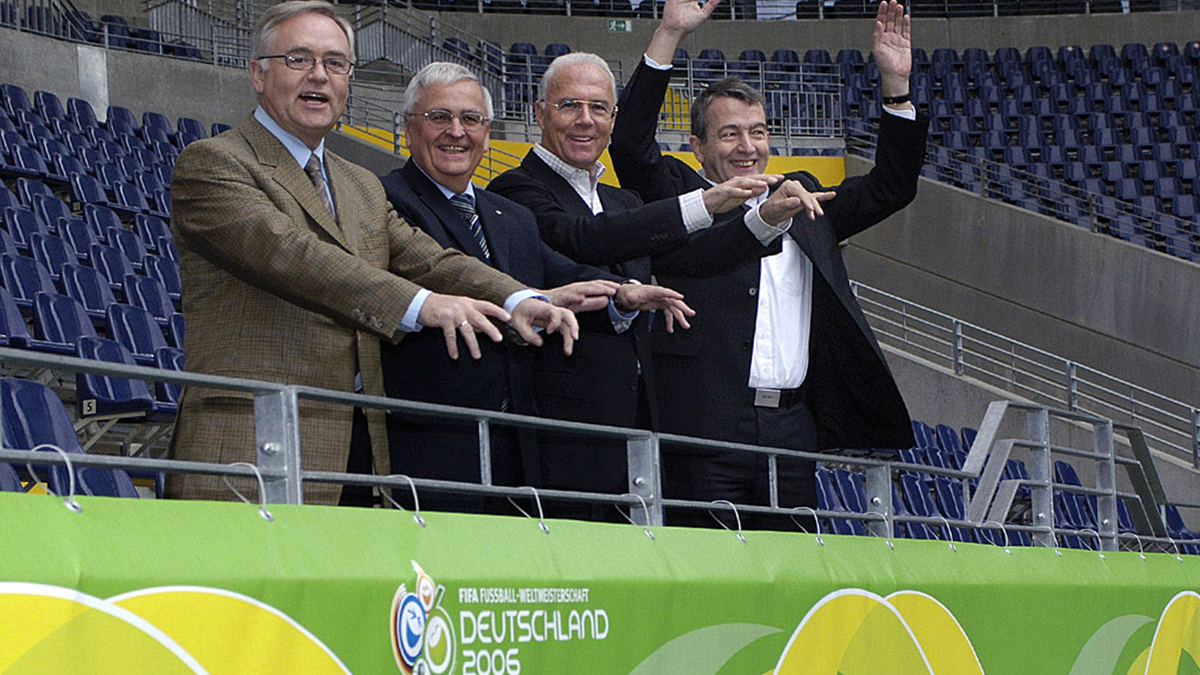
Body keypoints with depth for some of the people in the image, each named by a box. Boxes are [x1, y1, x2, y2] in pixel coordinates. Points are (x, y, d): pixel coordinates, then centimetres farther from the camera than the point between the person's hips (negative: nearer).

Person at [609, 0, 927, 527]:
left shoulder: (801, 201, 21)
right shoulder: (681, 198, 7)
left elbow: (890, 187, 24)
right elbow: (630, 145, -8)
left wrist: (896, 83, 13)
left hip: (791, 425, 5)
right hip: (706, 432, -4)